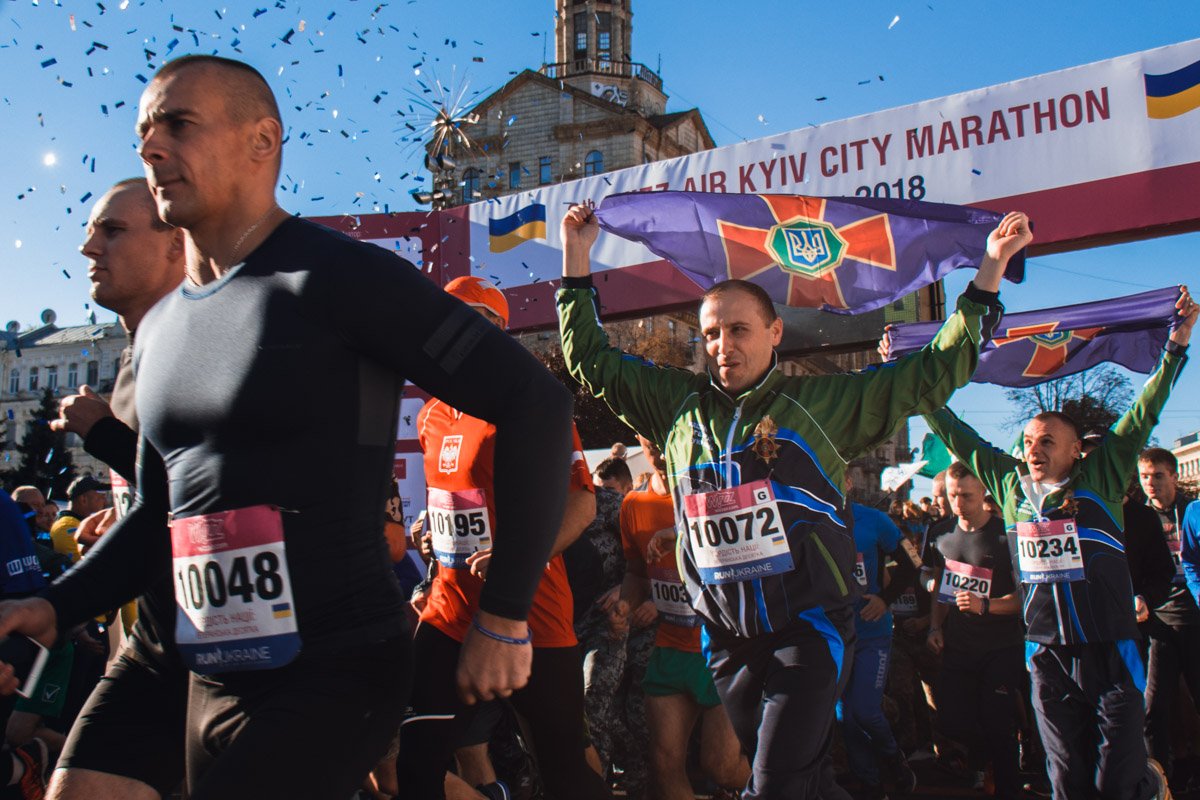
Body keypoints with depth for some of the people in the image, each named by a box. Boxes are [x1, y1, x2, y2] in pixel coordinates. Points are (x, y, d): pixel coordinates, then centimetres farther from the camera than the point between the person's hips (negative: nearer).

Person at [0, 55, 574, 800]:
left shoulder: (340, 277, -13)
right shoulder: (159, 329, 12)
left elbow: (536, 404, -17)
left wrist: (505, 619, -14)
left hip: (337, 672, -8)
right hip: (213, 681, 8)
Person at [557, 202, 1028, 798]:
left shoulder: (822, 401, 0)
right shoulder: (678, 404, 7)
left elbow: (935, 371, 2)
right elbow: (592, 361, 12)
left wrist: (991, 266, 0)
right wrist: (576, 256, 11)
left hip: (808, 627, -4)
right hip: (726, 637, 4)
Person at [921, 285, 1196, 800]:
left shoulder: (1098, 482, 1)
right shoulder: (1009, 484, 7)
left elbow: (1142, 416, -4)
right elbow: (957, 436, 13)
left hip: (1109, 652, -3)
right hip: (1046, 659, 3)